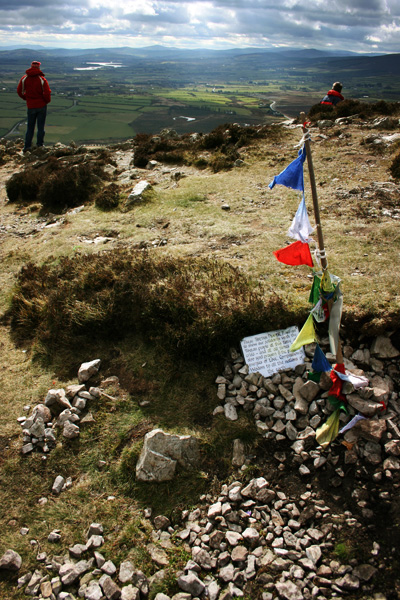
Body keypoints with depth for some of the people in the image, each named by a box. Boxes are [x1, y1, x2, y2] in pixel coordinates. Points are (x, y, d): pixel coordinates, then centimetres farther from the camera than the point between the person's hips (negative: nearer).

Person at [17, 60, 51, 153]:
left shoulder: (24, 79, -2)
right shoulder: (42, 79, -12)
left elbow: (19, 91, 2)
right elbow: (47, 93, -16)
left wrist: (27, 98, 17)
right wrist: (47, 101, 4)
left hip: (30, 106, 2)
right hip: (42, 106, -2)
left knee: (30, 127, 12)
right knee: (40, 127, 9)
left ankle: (27, 146, 8)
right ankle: (39, 145, 12)